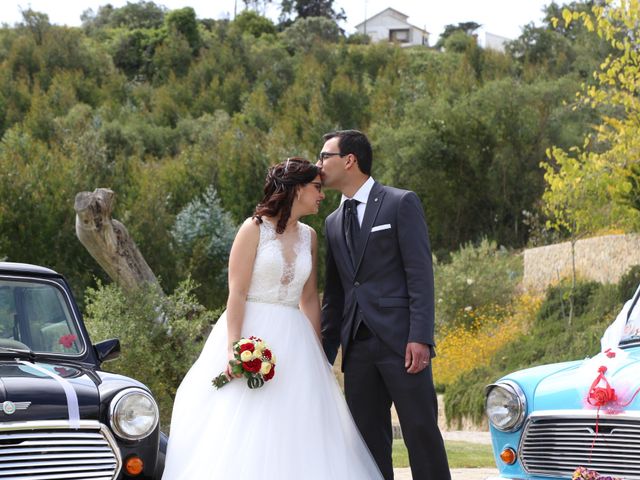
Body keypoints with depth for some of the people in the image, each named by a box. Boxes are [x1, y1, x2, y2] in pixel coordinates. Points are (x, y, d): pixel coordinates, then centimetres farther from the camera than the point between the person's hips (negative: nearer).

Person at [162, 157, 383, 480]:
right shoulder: (254, 229, -4)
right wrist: (233, 347, -21)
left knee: (296, 433, -1)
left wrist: (318, 353, 13)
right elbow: (237, 293, -10)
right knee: (243, 431, -8)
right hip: (252, 333, -5)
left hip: (294, 342, 5)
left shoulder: (309, 237, 12)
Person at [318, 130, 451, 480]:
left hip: (400, 342, -6)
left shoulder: (401, 203, 0)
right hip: (358, 346, 6)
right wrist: (326, 353, 17)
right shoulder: (333, 222, 18)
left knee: (421, 433, -6)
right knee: (368, 441, 6)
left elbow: (420, 275, -7)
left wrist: (419, 337, -15)